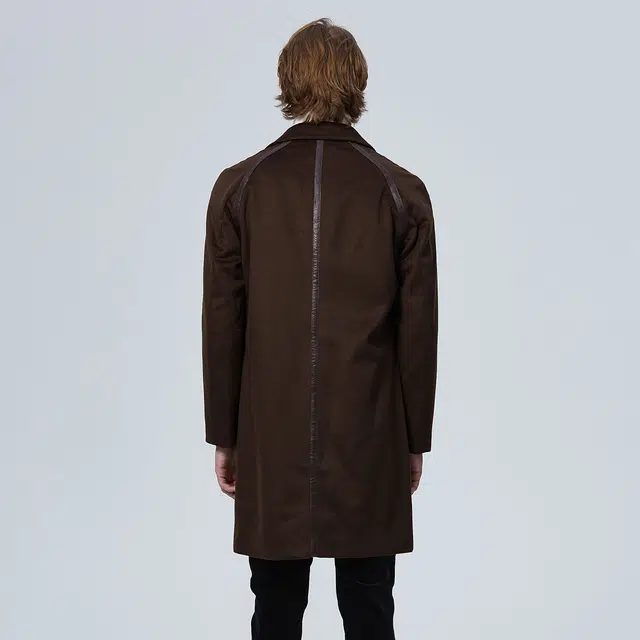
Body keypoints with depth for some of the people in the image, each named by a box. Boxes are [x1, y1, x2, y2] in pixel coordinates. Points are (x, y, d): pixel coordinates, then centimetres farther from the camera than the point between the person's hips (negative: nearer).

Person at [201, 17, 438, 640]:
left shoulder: (239, 187, -2)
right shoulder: (402, 192, -3)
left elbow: (221, 325, -1)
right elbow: (418, 331, -1)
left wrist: (224, 435, 7)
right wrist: (415, 439, 9)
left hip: (272, 439, 1)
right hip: (371, 441, 0)